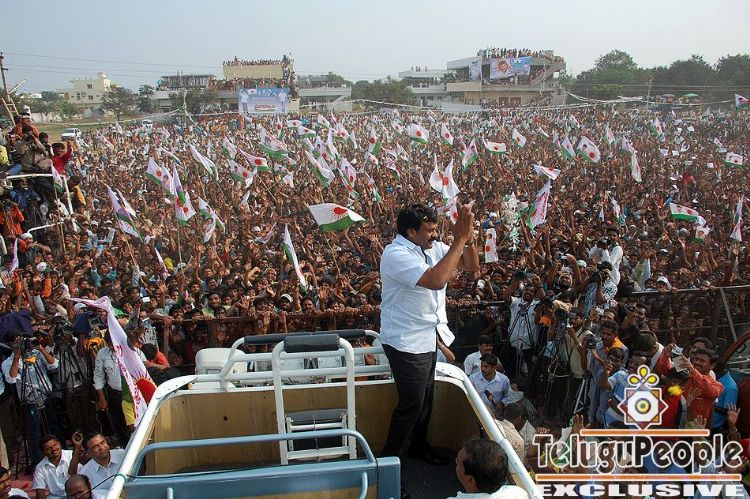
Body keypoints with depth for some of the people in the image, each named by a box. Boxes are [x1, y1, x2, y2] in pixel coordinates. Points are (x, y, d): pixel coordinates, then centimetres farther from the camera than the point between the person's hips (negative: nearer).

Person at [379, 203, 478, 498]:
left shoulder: (432, 247, 1)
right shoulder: (396, 254, -24)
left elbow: (471, 266, 5)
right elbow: (436, 280, -37)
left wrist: (467, 238, -13)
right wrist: (459, 239, -32)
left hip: (427, 338, 8)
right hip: (406, 343, -8)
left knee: (425, 397, 22)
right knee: (412, 404, 0)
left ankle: (418, 445, 45)